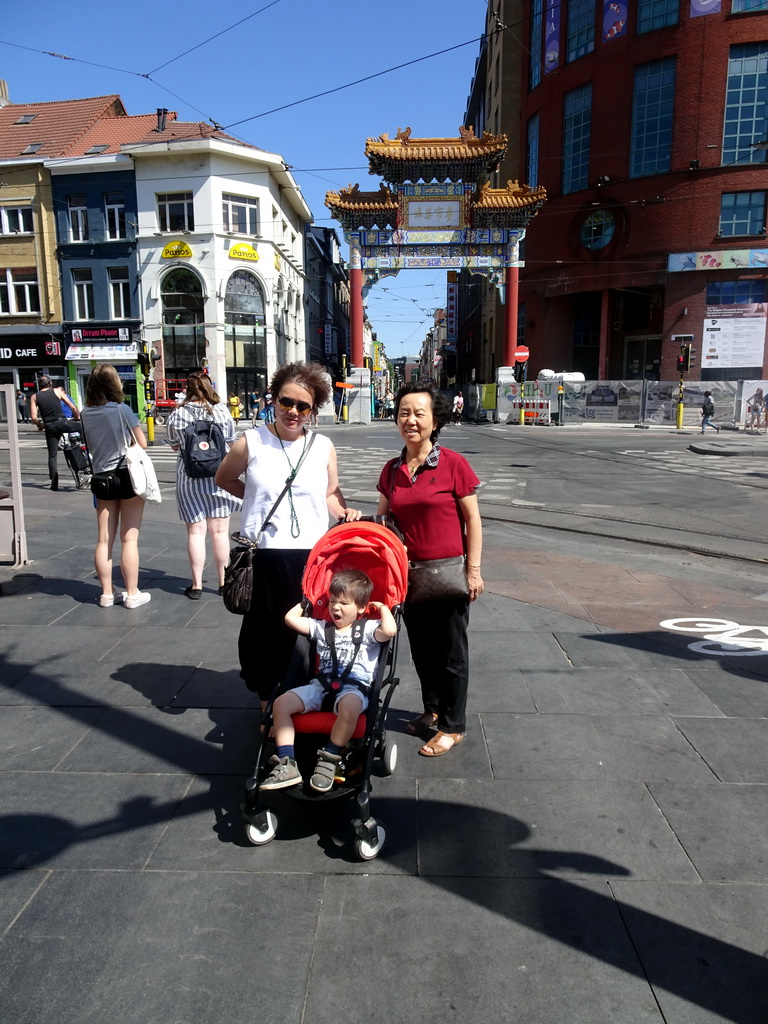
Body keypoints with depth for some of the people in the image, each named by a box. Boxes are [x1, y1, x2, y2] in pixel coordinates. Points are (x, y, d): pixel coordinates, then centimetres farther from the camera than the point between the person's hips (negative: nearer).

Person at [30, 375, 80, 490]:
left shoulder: (35, 397, 7)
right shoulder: (57, 391, 4)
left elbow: (34, 417, -1)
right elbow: (73, 407, 3)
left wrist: (40, 425, 17)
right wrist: (78, 418, 19)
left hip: (50, 427, 2)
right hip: (62, 423, -2)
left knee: (52, 456, 8)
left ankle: (54, 484, 8)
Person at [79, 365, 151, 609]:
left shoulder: (86, 413, 2)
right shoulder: (122, 409, -12)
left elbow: (89, 446, 13)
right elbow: (142, 444, -5)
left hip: (101, 479, 5)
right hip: (127, 476, -4)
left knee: (104, 540, 8)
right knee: (129, 539, 1)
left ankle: (107, 594, 17)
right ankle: (132, 594, 7)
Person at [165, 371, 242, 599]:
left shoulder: (177, 414, -3)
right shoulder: (221, 410, -5)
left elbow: (174, 446, 9)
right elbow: (232, 441, 7)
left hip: (189, 478, 0)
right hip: (218, 475, 0)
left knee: (195, 531, 6)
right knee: (220, 531, 8)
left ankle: (196, 585, 9)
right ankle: (223, 582, 17)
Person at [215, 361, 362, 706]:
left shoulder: (323, 446, 4)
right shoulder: (251, 442, -2)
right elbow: (224, 479, 14)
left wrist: (346, 513, -5)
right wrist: (258, 498, 6)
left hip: (312, 553, 2)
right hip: (263, 553, -1)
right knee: (265, 634, 9)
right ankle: (267, 704, 29)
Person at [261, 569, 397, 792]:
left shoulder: (368, 628, 7)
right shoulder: (322, 628, 21)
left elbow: (390, 630, -15)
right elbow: (290, 618, 19)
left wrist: (382, 608, 0)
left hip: (355, 687, -5)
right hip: (322, 684, 5)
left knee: (349, 707, -42)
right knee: (280, 703, -16)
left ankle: (329, 759, -21)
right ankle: (287, 764, -17)